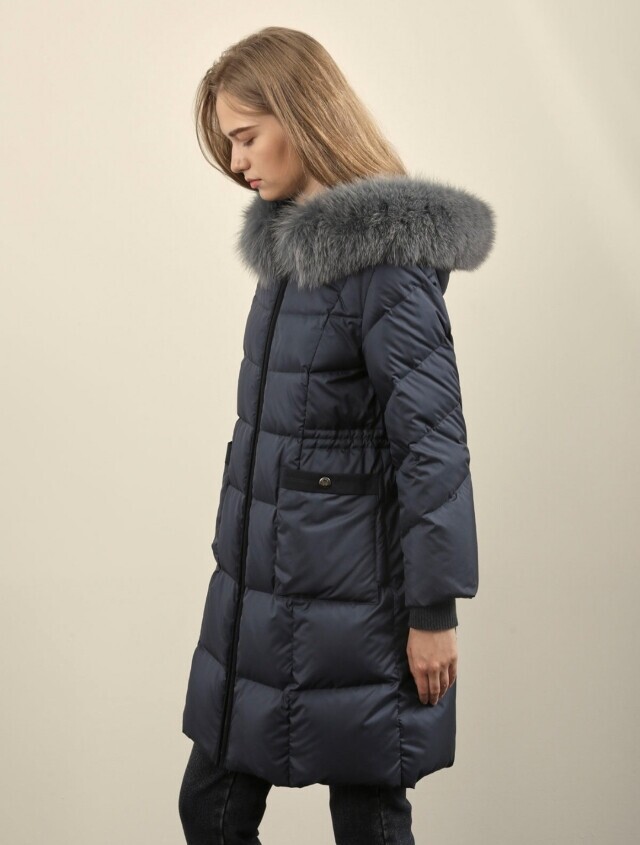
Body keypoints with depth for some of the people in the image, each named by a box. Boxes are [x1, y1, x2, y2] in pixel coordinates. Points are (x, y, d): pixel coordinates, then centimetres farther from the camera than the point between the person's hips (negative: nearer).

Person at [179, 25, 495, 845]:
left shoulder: (386, 255, -17)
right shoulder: (288, 238, 10)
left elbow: (434, 438, -18)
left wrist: (434, 608, -15)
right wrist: (241, 555, 19)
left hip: (349, 599, -8)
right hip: (256, 582, 9)